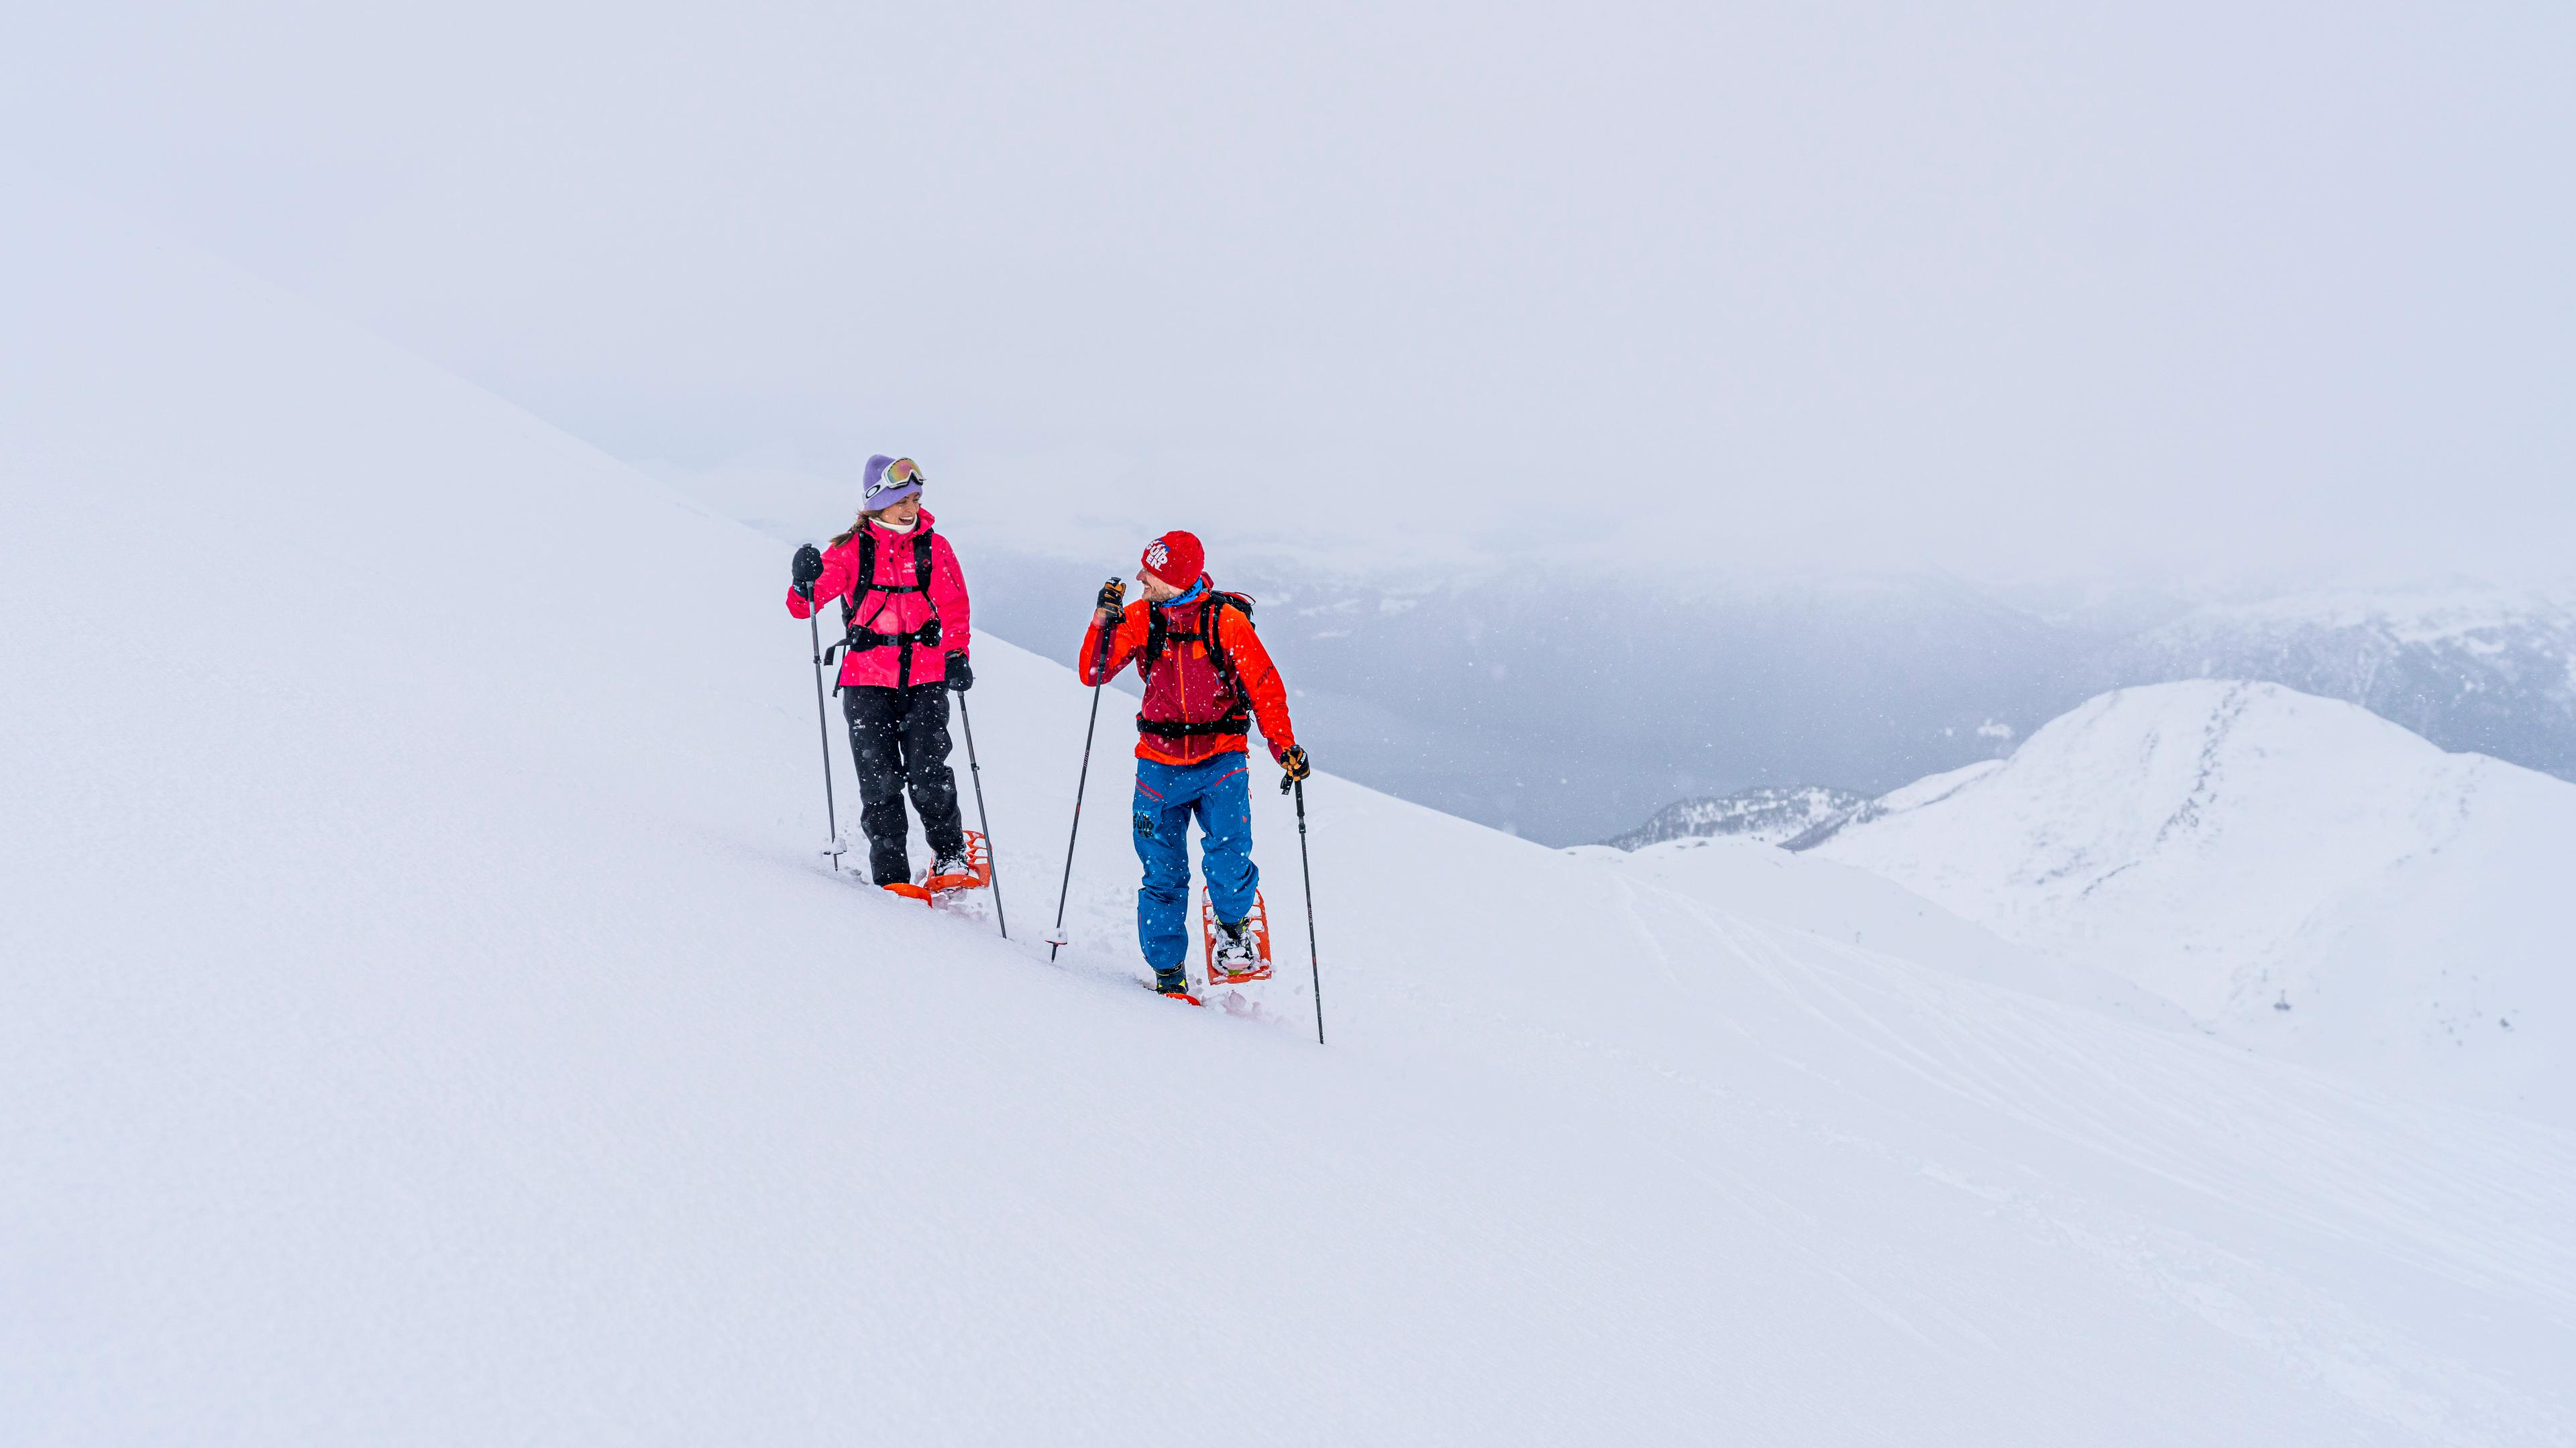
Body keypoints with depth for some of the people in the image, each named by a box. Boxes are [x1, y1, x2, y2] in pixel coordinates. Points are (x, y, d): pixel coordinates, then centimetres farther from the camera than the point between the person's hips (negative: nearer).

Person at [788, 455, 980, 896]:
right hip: (868, 680, 0)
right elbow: (804, 607, 3)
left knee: (929, 771, -10)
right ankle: (891, 874, 1)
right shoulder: (850, 550, 4)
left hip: (924, 676, 0)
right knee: (879, 778, -4)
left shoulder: (934, 547, 7)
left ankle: (951, 859, 9)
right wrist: (806, 585, -19)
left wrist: (957, 656, -6)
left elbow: (955, 609, 9)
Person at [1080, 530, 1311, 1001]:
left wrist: (1285, 747, -14)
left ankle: (1232, 926, 11)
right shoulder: (1140, 618, 1)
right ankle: (1168, 975, 18)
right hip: (1160, 762, 3)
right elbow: (1093, 673, -2)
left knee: (1228, 857, -20)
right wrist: (1104, 618, -16)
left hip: (1220, 758, -3)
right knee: (1163, 874, 4)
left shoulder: (1226, 620, -7)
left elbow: (1264, 685, -5)